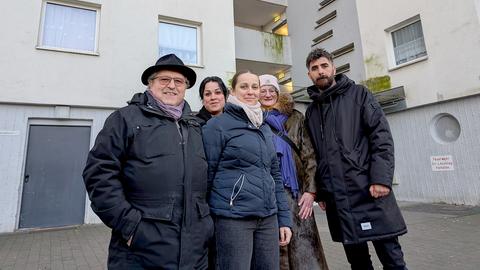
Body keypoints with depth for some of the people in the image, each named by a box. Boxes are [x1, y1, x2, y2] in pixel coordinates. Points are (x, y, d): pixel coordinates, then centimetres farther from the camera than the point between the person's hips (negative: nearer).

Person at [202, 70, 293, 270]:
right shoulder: (217, 125, -6)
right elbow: (206, 173, -8)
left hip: (268, 218, 6)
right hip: (233, 218, -6)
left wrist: (284, 219, 11)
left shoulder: (265, 129, 14)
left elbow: (275, 175, 14)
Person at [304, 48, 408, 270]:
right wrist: (320, 192, 12)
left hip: (368, 189, -3)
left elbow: (382, 135, -5)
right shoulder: (311, 112, 15)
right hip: (337, 197, 4)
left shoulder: (358, 94, 5)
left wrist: (381, 178, -16)